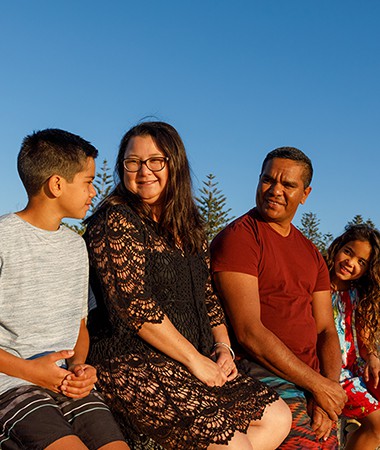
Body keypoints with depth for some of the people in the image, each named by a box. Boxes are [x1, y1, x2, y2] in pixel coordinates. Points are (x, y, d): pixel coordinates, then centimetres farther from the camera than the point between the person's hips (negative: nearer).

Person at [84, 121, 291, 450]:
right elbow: (134, 304, -17)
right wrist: (195, 360, -15)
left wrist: (223, 346, 1)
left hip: (199, 362, 8)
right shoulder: (115, 220, -9)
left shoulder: (188, 225, 15)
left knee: (277, 418, 2)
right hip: (131, 364, -8)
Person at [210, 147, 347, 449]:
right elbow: (249, 332, -15)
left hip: (313, 379, 7)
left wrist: (331, 385, -7)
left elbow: (326, 330, 12)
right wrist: (319, 385, -11)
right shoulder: (238, 237, -8)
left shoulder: (311, 254, 16)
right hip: (262, 376, -7)